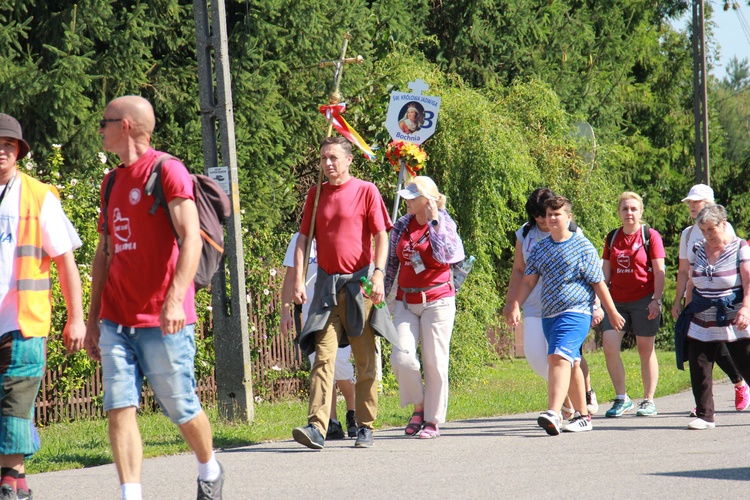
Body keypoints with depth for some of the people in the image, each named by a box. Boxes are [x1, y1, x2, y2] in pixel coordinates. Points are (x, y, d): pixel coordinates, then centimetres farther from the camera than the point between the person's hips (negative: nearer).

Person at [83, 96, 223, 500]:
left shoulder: (167, 171, -7)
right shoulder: (112, 182, 17)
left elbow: (191, 238, -16)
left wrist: (175, 299, -28)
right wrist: (93, 319, 17)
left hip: (162, 321, -6)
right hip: (117, 321, 6)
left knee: (181, 408, 3)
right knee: (120, 407, -6)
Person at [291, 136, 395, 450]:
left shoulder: (365, 191, 0)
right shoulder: (316, 194, 11)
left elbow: (381, 236, -2)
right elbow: (303, 238, 11)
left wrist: (378, 274, -14)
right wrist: (298, 280, 0)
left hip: (359, 283, -2)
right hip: (327, 285, 2)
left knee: (365, 360, 4)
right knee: (323, 356, -9)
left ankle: (365, 427, 12)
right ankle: (317, 427, -18)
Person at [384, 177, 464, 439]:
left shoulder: (443, 223, -4)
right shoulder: (401, 226, 7)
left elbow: (445, 255, -22)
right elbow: (391, 265, 13)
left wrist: (434, 221, -20)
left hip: (437, 300, -3)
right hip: (406, 302, 3)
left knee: (434, 361, -1)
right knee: (401, 358, -11)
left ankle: (433, 420, 10)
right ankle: (418, 407, 12)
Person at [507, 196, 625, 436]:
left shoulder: (582, 247, -1)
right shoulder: (540, 249, 13)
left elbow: (598, 283, 1)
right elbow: (528, 281, 11)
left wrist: (612, 312, 5)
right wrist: (516, 306, -2)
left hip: (575, 312, -7)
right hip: (549, 315, 7)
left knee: (559, 357, -24)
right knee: (572, 364, 14)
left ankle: (553, 413, -37)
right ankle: (583, 416, 24)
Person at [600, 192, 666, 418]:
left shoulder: (650, 236, -1)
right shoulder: (612, 238, 11)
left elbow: (659, 271, -4)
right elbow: (606, 272, 15)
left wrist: (656, 300, -12)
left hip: (643, 300, -4)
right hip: (617, 301, 4)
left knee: (646, 349, 2)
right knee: (609, 345, -10)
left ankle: (649, 401, 11)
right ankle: (621, 398, 0)